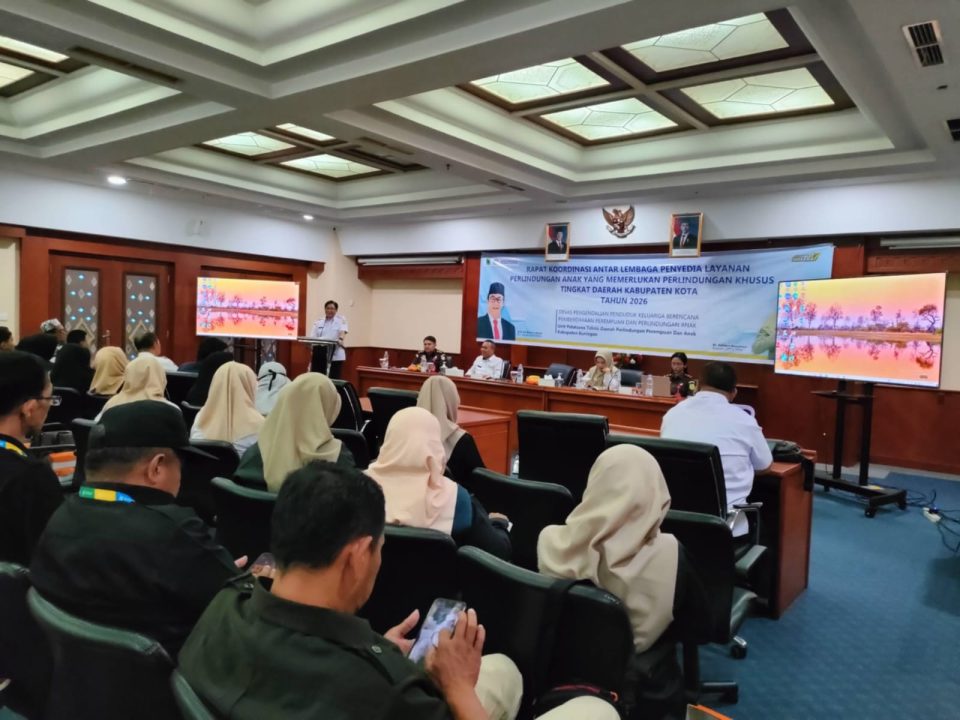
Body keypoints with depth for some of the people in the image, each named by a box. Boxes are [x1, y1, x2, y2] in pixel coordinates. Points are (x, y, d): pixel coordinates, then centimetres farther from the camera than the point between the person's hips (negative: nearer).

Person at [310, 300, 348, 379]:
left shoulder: (340, 321, 5)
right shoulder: (319, 323, 16)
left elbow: (343, 331, -15)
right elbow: (313, 337, 10)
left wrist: (341, 339, -36)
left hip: (335, 355, -3)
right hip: (319, 353, 4)